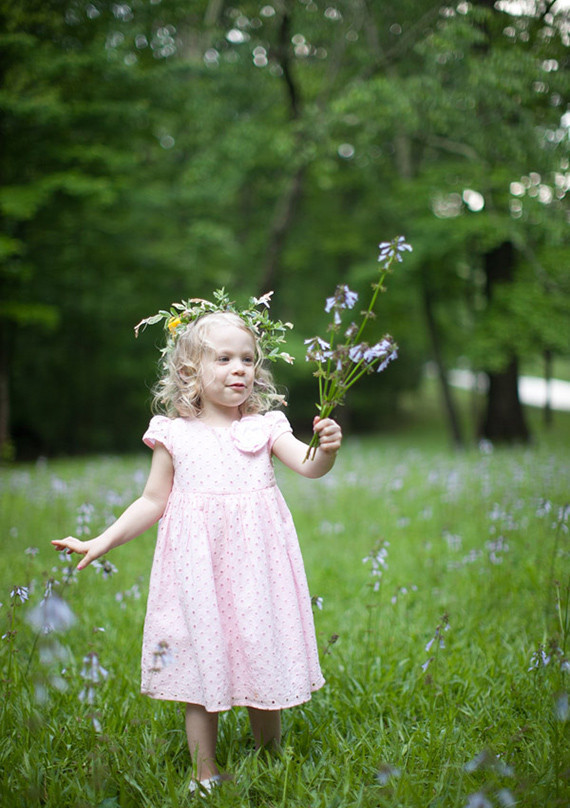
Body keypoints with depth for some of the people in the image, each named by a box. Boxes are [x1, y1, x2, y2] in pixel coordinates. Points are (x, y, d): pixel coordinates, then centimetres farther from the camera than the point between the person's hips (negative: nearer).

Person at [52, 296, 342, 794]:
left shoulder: (264, 426, 3)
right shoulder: (174, 435, 3)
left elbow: (308, 466, -9)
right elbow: (154, 501, 9)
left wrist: (327, 448, -31)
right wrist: (102, 542, 6)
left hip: (256, 563, 0)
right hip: (197, 566, 0)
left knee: (263, 660, 5)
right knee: (201, 662, 4)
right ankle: (205, 772, 19)